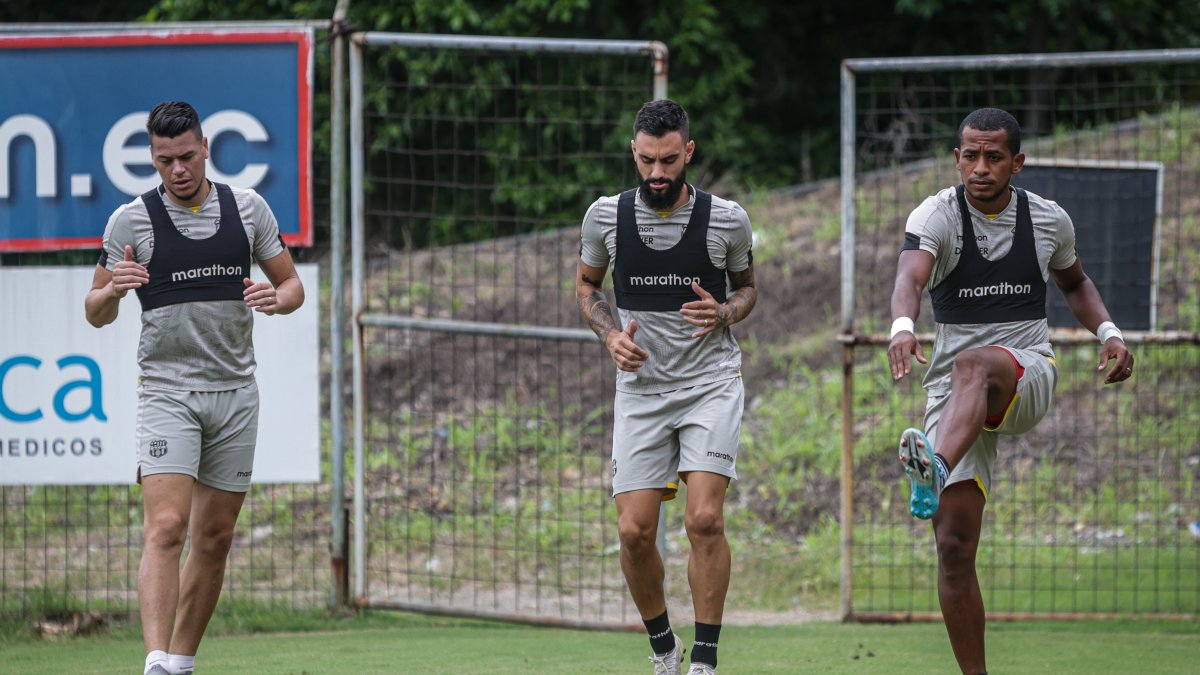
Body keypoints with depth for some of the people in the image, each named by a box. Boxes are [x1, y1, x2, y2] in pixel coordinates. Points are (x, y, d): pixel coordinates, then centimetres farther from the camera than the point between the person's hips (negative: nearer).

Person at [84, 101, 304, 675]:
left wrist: (277, 297, -10)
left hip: (236, 391, 4)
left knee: (215, 537, 6)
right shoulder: (131, 220, -1)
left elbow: (293, 284, 14)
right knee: (167, 527, -19)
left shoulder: (248, 208, 6)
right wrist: (112, 289, -19)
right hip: (167, 387, -4)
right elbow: (96, 314, 4)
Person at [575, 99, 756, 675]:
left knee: (705, 519, -18)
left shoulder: (727, 220, -6)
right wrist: (612, 336, -4)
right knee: (635, 531, -4)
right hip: (641, 387, 2)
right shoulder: (605, 216, -2)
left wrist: (723, 313, -11)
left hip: (711, 383, -2)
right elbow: (586, 285, 15)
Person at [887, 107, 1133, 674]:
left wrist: (1108, 332, 8)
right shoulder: (936, 216, -4)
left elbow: (1074, 282, 27)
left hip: (1028, 376, -1)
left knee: (973, 365, -39)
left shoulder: (1049, 220, 6)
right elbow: (910, 277, -25)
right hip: (954, 389, 1)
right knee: (953, 544, -9)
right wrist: (902, 326, -47)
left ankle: (934, 469, -67)